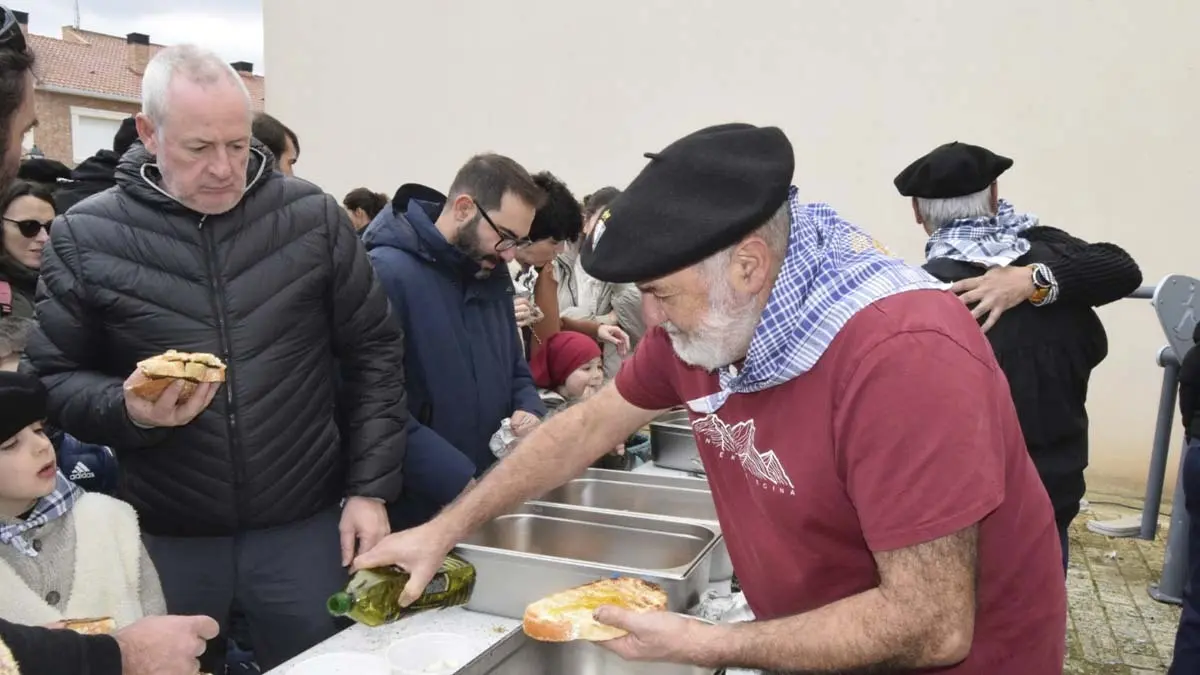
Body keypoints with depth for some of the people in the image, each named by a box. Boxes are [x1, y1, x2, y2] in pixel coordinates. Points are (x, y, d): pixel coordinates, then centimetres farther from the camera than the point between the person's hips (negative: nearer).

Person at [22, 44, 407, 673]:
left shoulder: (312, 217, -4)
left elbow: (373, 355, 0)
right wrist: (127, 410, -20)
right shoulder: (84, 238, -4)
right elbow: (54, 377, 2)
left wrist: (370, 489, -5)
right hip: (165, 540, 0)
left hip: (305, 527, 0)